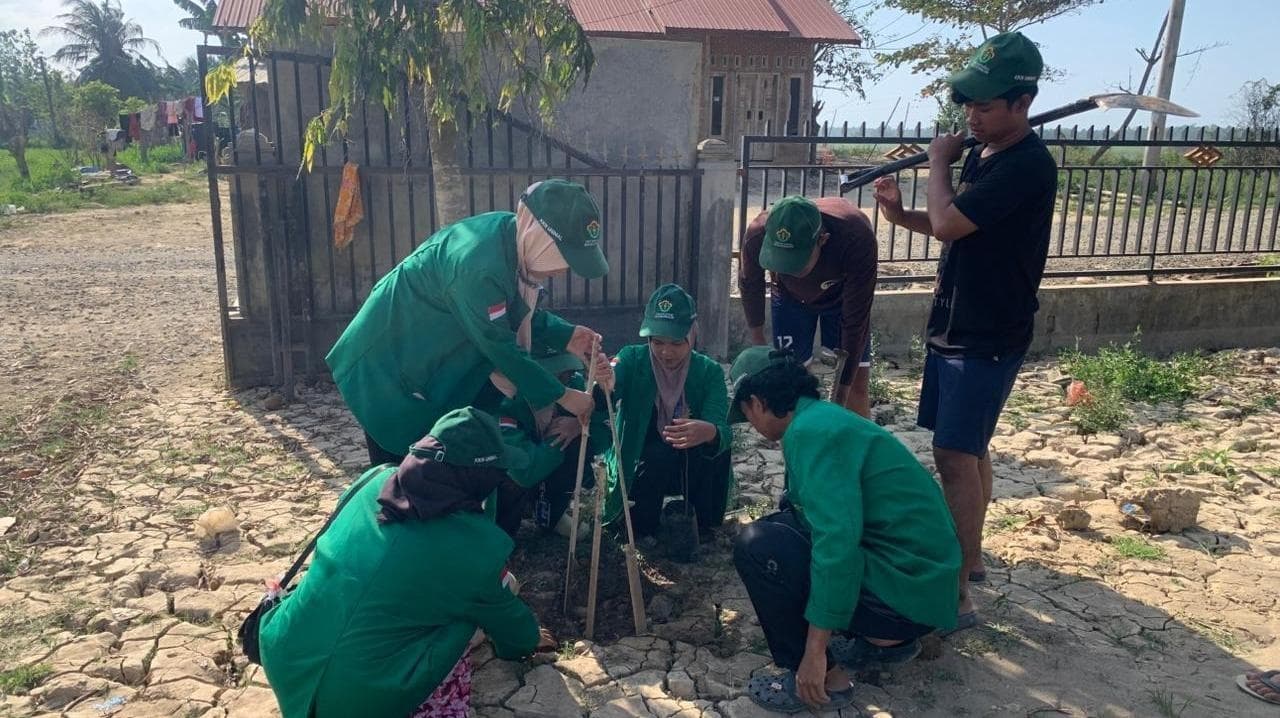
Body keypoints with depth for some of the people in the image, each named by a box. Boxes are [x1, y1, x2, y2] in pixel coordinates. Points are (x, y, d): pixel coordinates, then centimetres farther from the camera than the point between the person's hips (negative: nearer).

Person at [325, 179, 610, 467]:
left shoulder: (513, 237, -8)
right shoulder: (478, 265, -35)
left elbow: (521, 311, 7)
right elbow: (500, 347, -27)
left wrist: (564, 336, -7)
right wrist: (561, 395, -19)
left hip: (440, 360, 8)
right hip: (389, 364, -8)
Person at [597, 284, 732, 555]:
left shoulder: (710, 371, -13)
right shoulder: (632, 359, -15)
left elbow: (723, 431, -28)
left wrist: (709, 432, -53)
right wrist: (604, 387, -59)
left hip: (692, 469, 2)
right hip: (641, 465, -2)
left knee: (715, 439, -28)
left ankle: (698, 521, -6)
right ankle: (645, 523, 2)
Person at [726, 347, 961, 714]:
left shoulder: (810, 431, -18)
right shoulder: (824, 415, 13)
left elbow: (837, 542, -28)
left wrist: (815, 652, -23)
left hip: (907, 590, -10)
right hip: (919, 578, 10)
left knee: (756, 545, -14)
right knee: (781, 528, 19)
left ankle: (825, 676, -2)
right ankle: (884, 639, 16)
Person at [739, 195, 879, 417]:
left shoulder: (857, 239, -43)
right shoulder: (758, 236, -37)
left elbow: (855, 322, -35)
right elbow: (749, 284, -11)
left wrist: (840, 399, -33)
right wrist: (758, 343, -2)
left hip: (844, 297, -1)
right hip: (790, 298, 1)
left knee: (858, 380, -3)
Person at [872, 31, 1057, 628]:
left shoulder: (1027, 166, -19)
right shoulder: (981, 155, 10)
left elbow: (947, 223, -25)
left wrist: (938, 162, -7)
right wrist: (899, 213, 2)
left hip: (989, 338, -9)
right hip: (955, 327, 9)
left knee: (955, 454, -10)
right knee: (969, 449, 17)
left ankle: (958, 596, -2)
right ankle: (970, 556, 32)